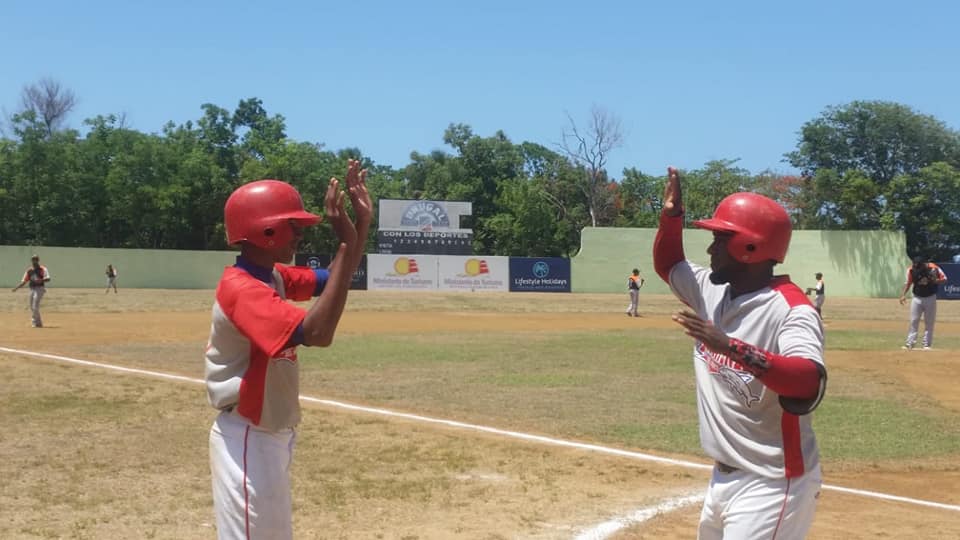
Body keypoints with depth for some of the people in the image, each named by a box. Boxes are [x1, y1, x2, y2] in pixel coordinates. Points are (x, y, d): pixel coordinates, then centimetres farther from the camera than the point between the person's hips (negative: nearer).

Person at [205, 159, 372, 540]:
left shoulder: (274, 277, 5)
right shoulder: (242, 290, -25)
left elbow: (334, 281, 15)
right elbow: (317, 333, -36)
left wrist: (362, 221, 0)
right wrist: (346, 244, -36)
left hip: (273, 435, 10)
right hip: (248, 440, -10)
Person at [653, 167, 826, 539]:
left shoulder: (790, 309, -19)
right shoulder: (713, 292, 6)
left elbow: (810, 387, -36)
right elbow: (668, 265, 24)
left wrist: (733, 347, -46)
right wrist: (671, 216, 6)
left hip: (771, 485, -9)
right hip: (723, 477, 9)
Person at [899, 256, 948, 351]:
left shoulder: (933, 268, -18)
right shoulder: (911, 270, -13)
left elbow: (944, 279, -8)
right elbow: (908, 283, -3)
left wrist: (935, 281, -28)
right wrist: (903, 294, -16)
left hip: (930, 299, -1)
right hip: (917, 298, 1)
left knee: (929, 322, 4)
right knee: (913, 321, 0)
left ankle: (927, 344, 11)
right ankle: (910, 343, 2)